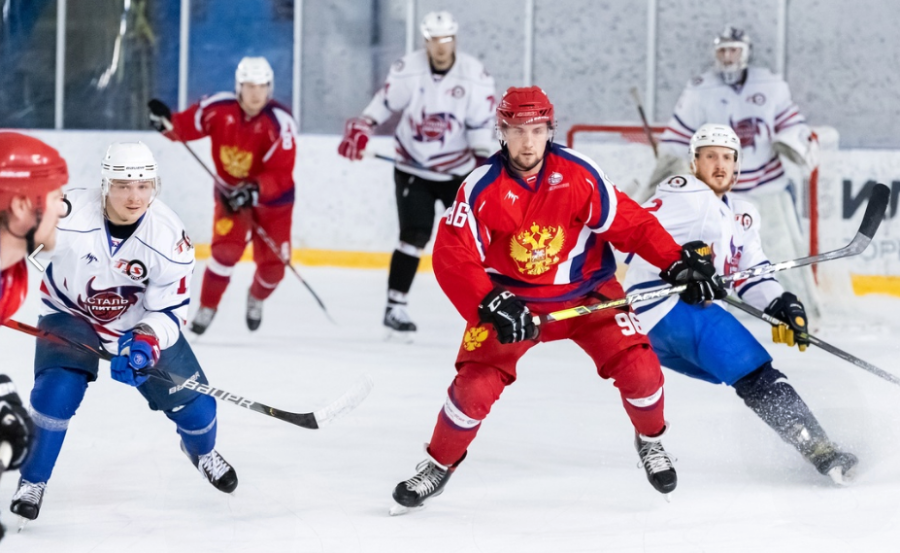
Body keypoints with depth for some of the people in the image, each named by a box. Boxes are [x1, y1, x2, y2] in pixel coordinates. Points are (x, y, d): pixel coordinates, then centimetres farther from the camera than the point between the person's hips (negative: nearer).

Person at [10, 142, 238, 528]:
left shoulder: (169, 236, -24)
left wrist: (146, 341, -35)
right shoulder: (69, 214, -32)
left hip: (141, 322, 2)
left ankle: (202, 451, 40)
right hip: (70, 316, -2)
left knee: (193, 401, 2)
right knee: (57, 391, -27)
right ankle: (32, 482, -5)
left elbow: (170, 310, -17)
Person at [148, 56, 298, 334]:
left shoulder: (280, 123, -27)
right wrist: (166, 121, -28)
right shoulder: (220, 108, -18)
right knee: (227, 249, -20)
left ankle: (256, 299, 35)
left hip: (272, 199, -1)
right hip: (231, 192, 1)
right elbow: (186, 125, -7)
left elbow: (281, 175, -31)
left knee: (272, 265, 0)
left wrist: (254, 190, -46)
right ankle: (207, 308, -2)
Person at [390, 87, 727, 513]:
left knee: (639, 369, -13)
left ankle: (651, 442, 20)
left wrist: (678, 261, -20)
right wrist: (491, 306, -34)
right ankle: (439, 466, 11)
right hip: (510, 299, -1)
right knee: (476, 386, -16)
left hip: (585, 292, 1)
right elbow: (452, 260, -22)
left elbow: (629, 224, -10)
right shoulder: (481, 189, -19)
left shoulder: (580, 175, -17)